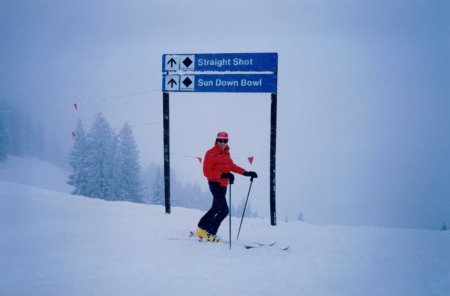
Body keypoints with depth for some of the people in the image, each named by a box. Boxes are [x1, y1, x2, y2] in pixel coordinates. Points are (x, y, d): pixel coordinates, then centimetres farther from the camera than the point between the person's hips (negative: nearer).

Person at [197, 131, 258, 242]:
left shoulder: (226, 153, 11)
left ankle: (201, 229, 33)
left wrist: (246, 173, 8)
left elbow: (232, 166, 18)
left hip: (223, 185, 9)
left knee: (215, 208, 19)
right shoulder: (211, 153, -13)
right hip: (215, 184, -9)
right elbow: (207, 172, -19)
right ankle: (209, 234, -6)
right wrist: (223, 175, -31)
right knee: (224, 210, -15)